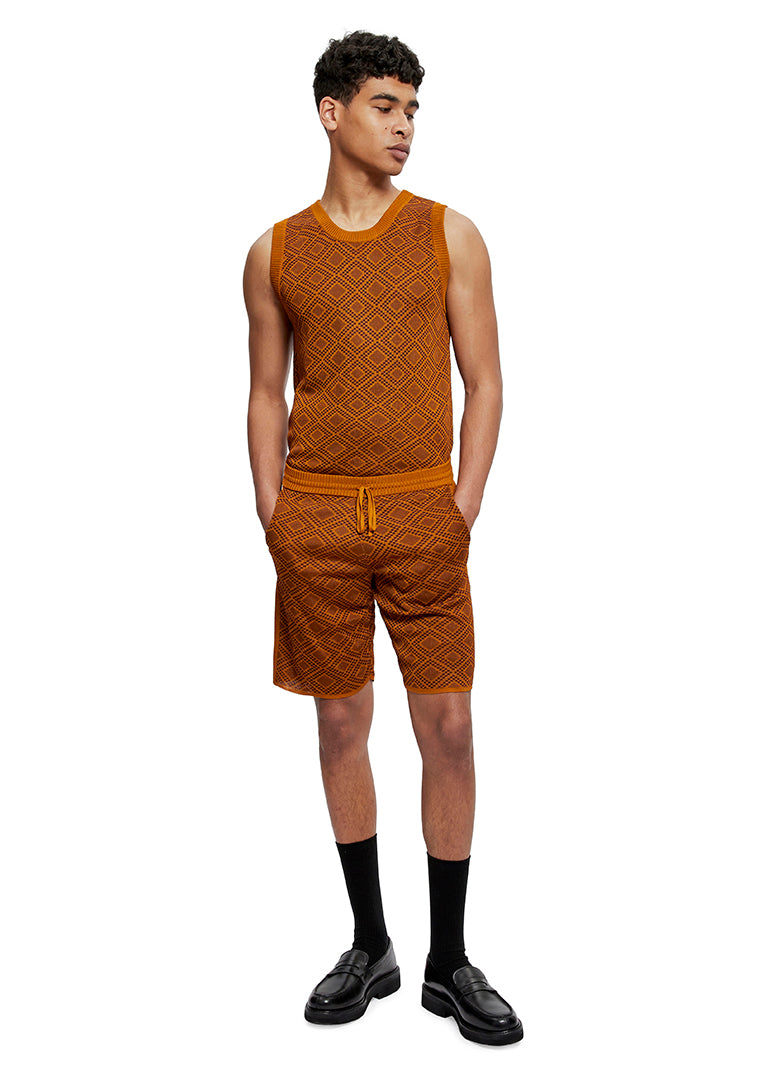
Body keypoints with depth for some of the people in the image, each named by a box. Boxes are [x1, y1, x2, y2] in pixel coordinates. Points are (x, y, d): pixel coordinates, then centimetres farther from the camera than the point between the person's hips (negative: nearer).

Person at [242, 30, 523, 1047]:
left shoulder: (449, 235, 6)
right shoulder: (276, 252, 8)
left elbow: (483, 380, 4)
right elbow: (267, 395, 10)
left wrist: (464, 507, -5)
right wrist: (272, 514, 0)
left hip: (422, 513, -1)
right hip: (316, 518, 1)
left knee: (448, 727, -1)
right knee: (342, 725, 7)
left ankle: (450, 961, 16)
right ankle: (371, 946, 24)